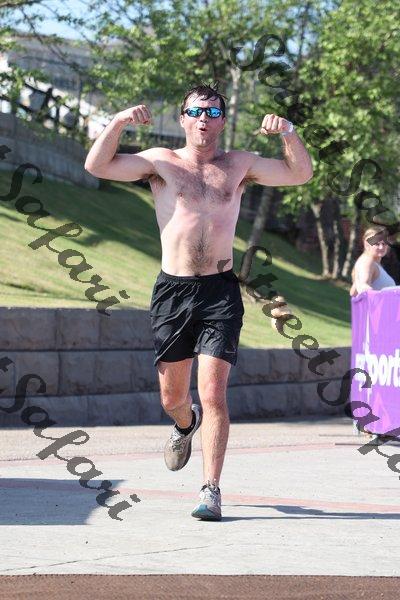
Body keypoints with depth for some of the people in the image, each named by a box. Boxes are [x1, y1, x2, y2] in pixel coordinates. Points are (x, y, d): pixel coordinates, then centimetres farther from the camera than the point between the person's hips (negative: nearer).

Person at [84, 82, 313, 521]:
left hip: (220, 292, -1)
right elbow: (97, 166, -3)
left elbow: (301, 174, 8)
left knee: (213, 393, -11)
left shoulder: (239, 166, 10)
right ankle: (185, 425, 47)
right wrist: (118, 123, -19)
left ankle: (211, 489, -8)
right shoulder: (161, 162, 6)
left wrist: (288, 134, -9)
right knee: (172, 397, 11)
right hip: (172, 289, 1)